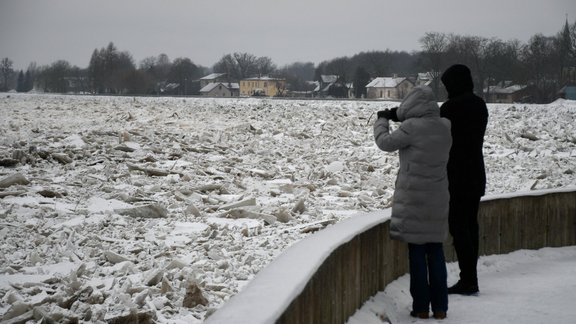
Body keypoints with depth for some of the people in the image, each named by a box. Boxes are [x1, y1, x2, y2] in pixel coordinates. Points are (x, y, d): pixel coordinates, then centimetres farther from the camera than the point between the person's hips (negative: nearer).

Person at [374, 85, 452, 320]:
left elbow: (386, 143, -7)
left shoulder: (412, 127, -16)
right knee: (436, 251, 11)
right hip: (438, 199, 5)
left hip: (413, 199, -5)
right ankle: (440, 307, 13)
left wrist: (382, 121, 11)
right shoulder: (445, 127, 3)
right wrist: (399, 118, 16)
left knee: (416, 252, 2)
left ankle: (421, 307, 5)